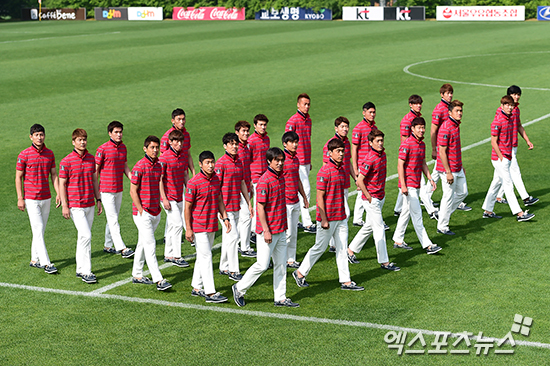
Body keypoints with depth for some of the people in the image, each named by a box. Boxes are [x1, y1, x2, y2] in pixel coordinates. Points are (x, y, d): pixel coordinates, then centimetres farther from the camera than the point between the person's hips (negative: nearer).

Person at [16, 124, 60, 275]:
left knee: (40, 230, 11)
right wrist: (20, 198, -10)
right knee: (38, 230, -9)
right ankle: (46, 263, -9)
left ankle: (34, 260, 23)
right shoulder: (24, 155, -7)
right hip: (31, 199, -5)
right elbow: (18, 177, -4)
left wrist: (58, 194, 3)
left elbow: (54, 175, 12)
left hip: (46, 198, 5)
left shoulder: (50, 153, 6)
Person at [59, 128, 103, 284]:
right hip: (75, 205, -6)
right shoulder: (66, 161, -8)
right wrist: (64, 206, -10)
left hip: (90, 205, 6)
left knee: (83, 237, 12)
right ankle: (86, 271, -8)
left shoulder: (91, 158, 8)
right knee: (86, 236, -14)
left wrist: (98, 200, 13)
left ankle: (80, 269, 21)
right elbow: (62, 184, -6)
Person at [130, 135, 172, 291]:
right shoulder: (140, 166, -13)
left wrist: (158, 207, 15)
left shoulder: (159, 166, 9)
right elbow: (133, 191, -11)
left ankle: (137, 275, 25)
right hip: (143, 213, -7)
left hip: (155, 212, 7)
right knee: (150, 245, -9)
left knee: (143, 243, 16)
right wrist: (141, 211, -14)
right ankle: (158, 280, -11)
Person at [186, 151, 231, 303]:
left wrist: (225, 218, 8)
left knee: (202, 256, 15)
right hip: (199, 227, -7)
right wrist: (188, 228, -12)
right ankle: (210, 293, -7)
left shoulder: (216, 179, 6)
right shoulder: (194, 183, -15)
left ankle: (196, 288, 26)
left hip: (212, 226, 7)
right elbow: (187, 206, -12)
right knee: (206, 257, -8)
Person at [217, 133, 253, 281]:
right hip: (225, 207, -7)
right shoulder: (221, 162, -12)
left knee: (228, 237, 14)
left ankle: (224, 267, 23)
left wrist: (249, 203, 18)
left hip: (236, 206, 7)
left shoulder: (239, 161, 11)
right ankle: (233, 271, -3)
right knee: (233, 236, -9)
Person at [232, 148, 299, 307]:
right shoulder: (265, 181, -17)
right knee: (262, 264, -4)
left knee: (281, 264, 10)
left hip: (281, 229, 8)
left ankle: (280, 298, 17)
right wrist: (266, 231, -19)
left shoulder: (280, 177, 9)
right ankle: (239, 288, 13)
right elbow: (260, 207, -18)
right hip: (268, 230, -8)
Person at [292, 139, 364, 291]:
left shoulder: (342, 169, 8)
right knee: (320, 247, 4)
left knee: (342, 248, 8)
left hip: (341, 217, 7)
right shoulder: (325, 171, -16)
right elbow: (320, 197, -17)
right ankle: (300, 273, 20)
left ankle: (345, 281, 13)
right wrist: (323, 219, -18)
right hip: (328, 218, -7)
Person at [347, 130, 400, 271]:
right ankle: (384, 262, 2)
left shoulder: (383, 154, 6)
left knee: (369, 226, 17)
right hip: (371, 199, -9)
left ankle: (351, 250, 30)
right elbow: (360, 181, -20)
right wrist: (369, 198, -16)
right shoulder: (369, 160, -21)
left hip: (380, 197, 9)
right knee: (379, 228, -4)